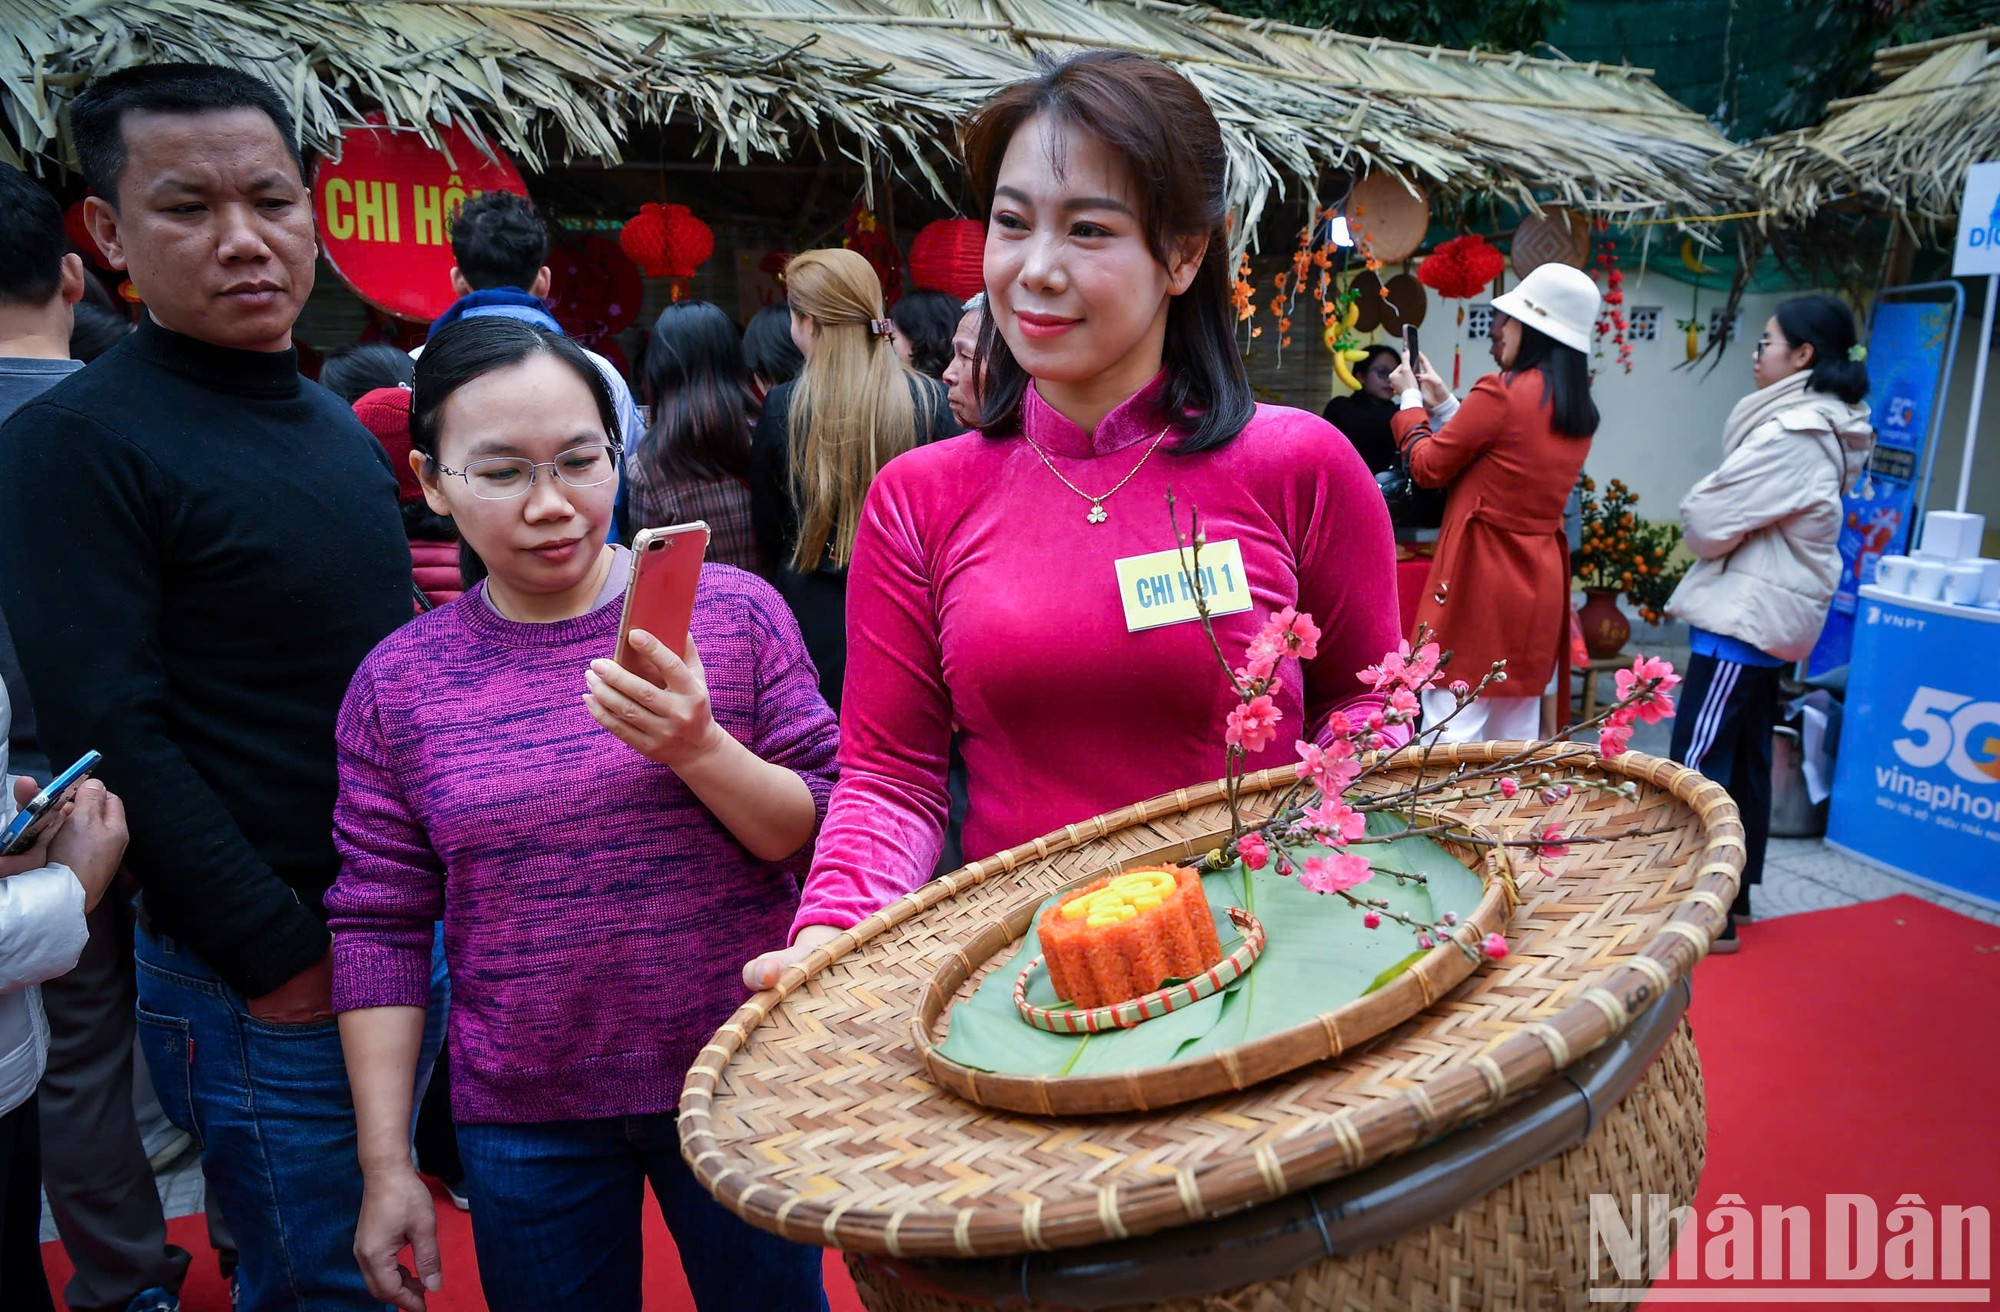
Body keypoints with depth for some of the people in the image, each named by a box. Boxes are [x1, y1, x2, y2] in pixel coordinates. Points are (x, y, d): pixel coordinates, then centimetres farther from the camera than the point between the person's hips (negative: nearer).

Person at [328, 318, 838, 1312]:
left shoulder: (733, 611, -7)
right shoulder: (399, 680, -3)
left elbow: (824, 835, -5)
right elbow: (379, 927, 1)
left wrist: (698, 750, -24)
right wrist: (387, 1166, 0)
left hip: (738, 1082, 0)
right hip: (522, 1120, 1)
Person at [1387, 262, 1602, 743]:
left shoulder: (1501, 392, -13)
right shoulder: (1581, 414, 10)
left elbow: (1428, 467, -6)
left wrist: (1411, 398, 10)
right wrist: (1445, 403, 23)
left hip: (1481, 580, -8)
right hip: (1541, 584, 8)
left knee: (1453, 736, -6)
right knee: (1517, 739, 15)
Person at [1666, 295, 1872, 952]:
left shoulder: (1792, 433, -18)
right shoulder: (1826, 429, 13)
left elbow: (1709, 518, -17)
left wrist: (1697, 517, 3)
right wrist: (1719, 534, 3)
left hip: (1743, 617, -10)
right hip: (1770, 615, 10)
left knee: (1697, 767, -7)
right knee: (1744, 761, 16)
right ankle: (1735, 894, 26)